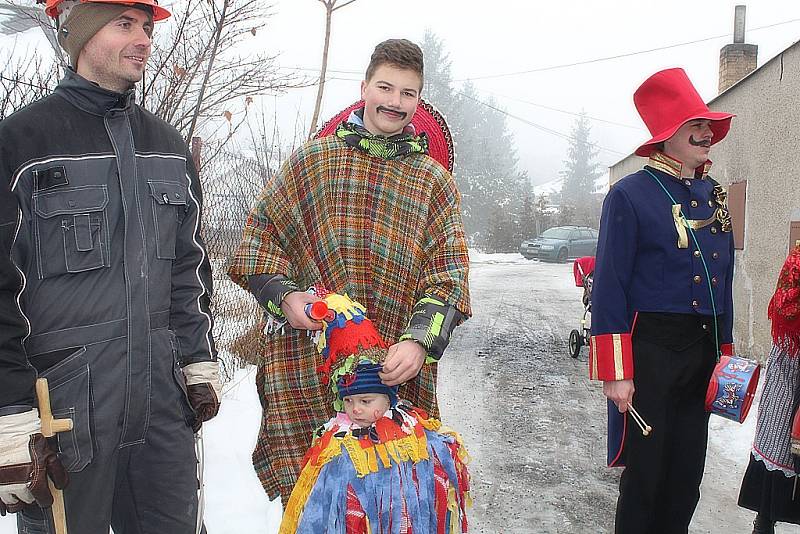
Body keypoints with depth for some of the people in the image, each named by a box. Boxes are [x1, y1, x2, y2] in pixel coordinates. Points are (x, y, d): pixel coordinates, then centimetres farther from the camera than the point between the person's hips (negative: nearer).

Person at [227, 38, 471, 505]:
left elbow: (449, 273, 2)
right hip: (306, 360, 0)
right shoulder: (313, 159, 11)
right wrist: (283, 296, -4)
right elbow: (262, 233, 13)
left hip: (395, 367, 0)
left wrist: (419, 341, -14)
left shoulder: (434, 181, 10)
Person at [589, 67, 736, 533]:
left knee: (688, 473, 14)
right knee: (646, 474, 3)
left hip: (704, 351, 7)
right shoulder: (630, 194, -9)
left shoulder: (714, 195, 11)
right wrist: (616, 372, -16)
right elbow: (610, 289, -13)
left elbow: (723, 281, 16)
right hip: (651, 350, -6)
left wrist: (725, 354, 13)